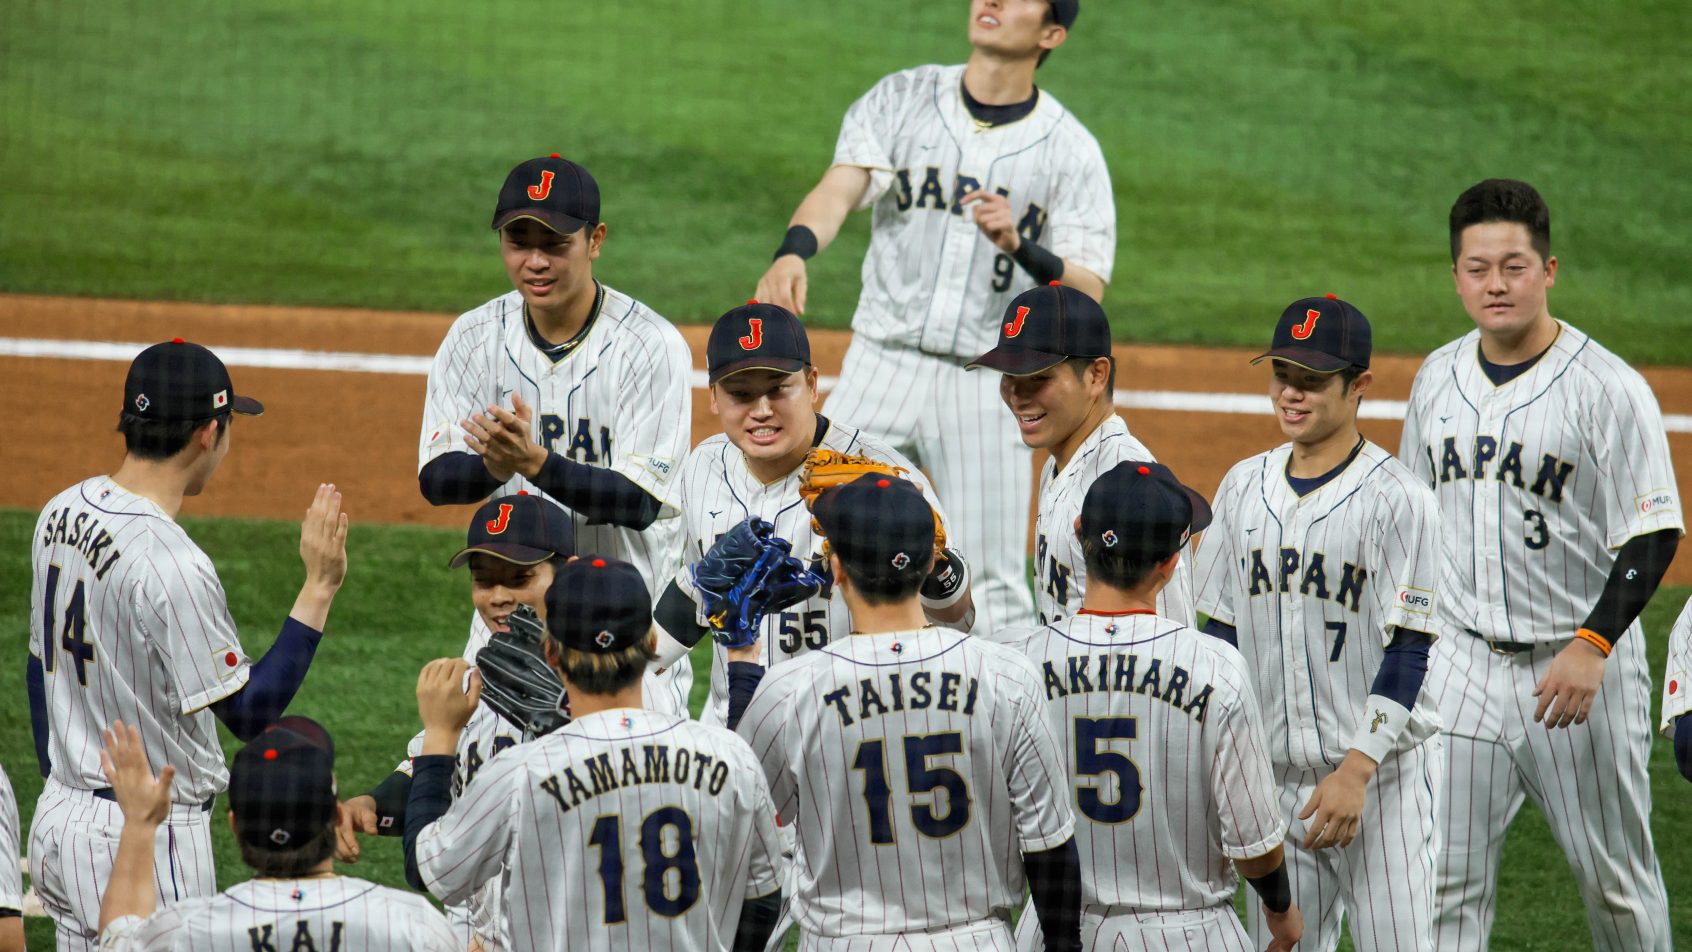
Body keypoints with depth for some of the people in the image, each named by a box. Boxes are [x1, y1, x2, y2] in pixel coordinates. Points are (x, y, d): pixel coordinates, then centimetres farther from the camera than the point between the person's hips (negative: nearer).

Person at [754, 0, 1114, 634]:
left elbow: (1087, 295, -7)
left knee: (992, 592, -2)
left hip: (987, 387, -1)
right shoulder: (901, 100, 3)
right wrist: (793, 252, -34)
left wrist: (1021, 248, -27)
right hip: (881, 367, 1)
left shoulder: (1071, 149, -1)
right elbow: (840, 188, -13)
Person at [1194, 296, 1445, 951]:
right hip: (1273, 775, 5)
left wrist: (1355, 772, -20)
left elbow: (1408, 652, -13)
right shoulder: (1244, 486, 8)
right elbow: (1220, 630, 13)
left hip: (1383, 777, -5)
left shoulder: (1397, 499, -10)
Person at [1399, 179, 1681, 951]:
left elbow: (1654, 534, -15)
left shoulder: (1608, 389, -12)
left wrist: (1593, 646, -26)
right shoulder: (1437, 378, 7)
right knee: (1445, 885, 1)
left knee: (1617, 879, 8)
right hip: (1460, 661, 4)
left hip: (1579, 666, -4)